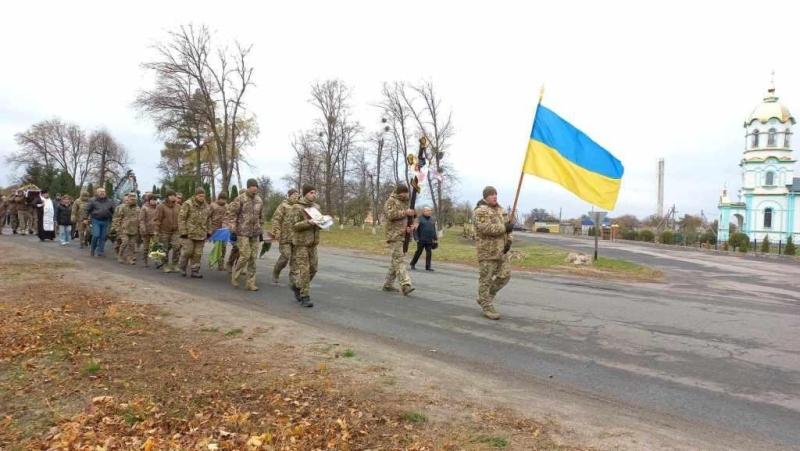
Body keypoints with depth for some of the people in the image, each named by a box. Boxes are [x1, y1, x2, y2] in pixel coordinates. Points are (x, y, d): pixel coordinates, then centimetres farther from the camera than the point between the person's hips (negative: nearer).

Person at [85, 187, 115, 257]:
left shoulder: (110, 201, 8)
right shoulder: (92, 200, 1)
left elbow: (113, 211, 14)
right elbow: (87, 210, 3)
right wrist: (86, 218, 0)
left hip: (105, 221, 3)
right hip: (96, 221, -3)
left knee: (103, 237, 5)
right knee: (96, 236, -10)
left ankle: (100, 251, 14)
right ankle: (92, 249, 12)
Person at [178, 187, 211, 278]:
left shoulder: (207, 207, 11)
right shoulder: (188, 204, -6)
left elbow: (208, 220, 19)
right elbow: (181, 218, -8)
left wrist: (208, 232, 12)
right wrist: (183, 232, -12)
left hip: (201, 235, 4)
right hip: (189, 233, -4)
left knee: (197, 254, 5)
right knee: (187, 252, -2)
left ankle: (194, 271, 12)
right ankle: (183, 268, 20)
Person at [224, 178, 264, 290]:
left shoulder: (259, 200, 11)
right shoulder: (240, 199, -7)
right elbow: (230, 214, -6)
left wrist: (261, 231, 20)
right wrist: (232, 229, -12)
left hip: (255, 234, 5)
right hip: (243, 232, -5)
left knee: (253, 258, 4)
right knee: (245, 256, -10)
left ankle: (250, 283, 11)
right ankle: (234, 277, 12)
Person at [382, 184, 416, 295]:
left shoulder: (406, 202, 20)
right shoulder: (391, 201, -3)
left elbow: (410, 218, 20)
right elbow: (390, 214, -19)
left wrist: (409, 227, 0)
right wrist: (405, 213, -19)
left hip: (404, 235, 8)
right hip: (394, 235, -8)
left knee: (395, 260, 11)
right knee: (398, 259, -14)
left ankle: (388, 284, 20)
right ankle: (405, 285, -24)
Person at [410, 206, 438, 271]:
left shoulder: (432, 220, 13)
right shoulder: (419, 219, -3)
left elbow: (434, 231, 17)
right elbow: (415, 230, -6)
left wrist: (435, 238, 12)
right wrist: (416, 238, -13)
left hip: (429, 241, 4)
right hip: (421, 240, -4)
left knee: (429, 253, -1)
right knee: (418, 252, 3)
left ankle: (428, 266, 2)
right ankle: (413, 264, 18)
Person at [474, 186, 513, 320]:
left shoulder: (500, 209, 16)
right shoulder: (481, 211, -10)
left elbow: (506, 225, 19)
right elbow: (485, 228, -23)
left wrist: (509, 240, 2)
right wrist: (504, 228, -19)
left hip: (501, 250, 8)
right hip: (487, 250, -8)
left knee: (505, 275, 9)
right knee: (486, 279, -1)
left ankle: (485, 298, 24)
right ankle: (487, 307, 7)